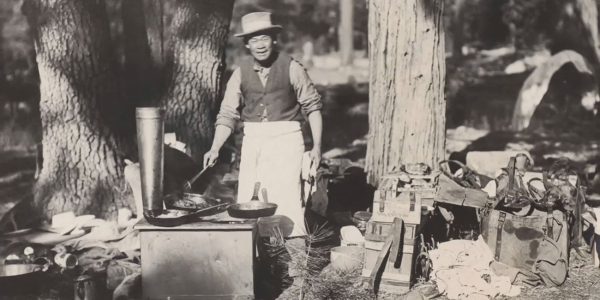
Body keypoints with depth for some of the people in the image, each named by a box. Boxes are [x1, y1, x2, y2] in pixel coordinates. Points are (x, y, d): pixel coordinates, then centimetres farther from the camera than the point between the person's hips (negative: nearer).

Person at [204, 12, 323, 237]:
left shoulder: (291, 68, -3)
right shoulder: (240, 73, 5)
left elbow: (313, 106, 2)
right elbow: (227, 115, 6)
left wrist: (317, 146, -4)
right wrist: (215, 149, -6)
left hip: (286, 138, -3)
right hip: (253, 140, 3)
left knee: (286, 199, -11)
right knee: (247, 201, 1)